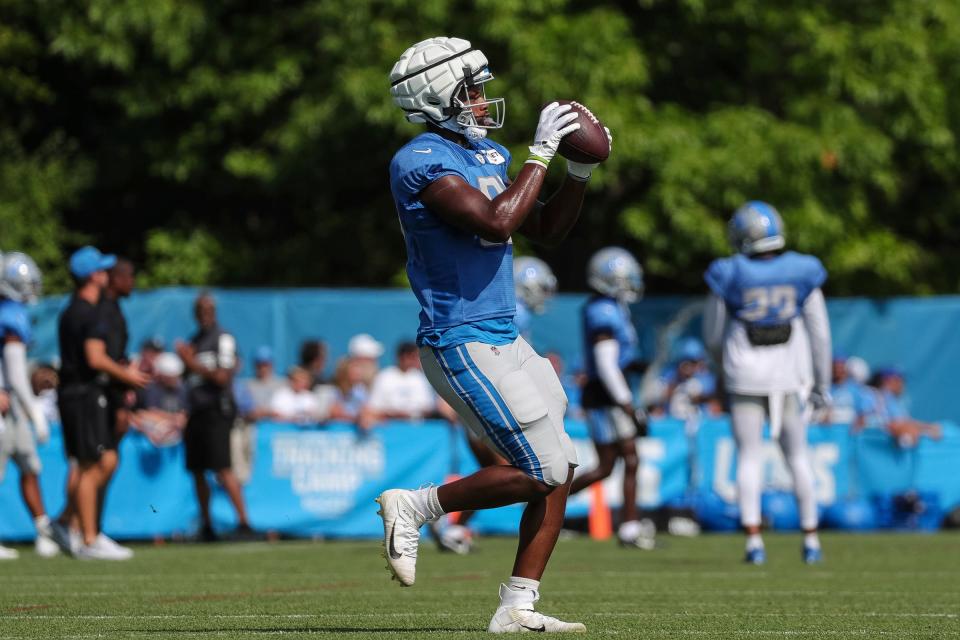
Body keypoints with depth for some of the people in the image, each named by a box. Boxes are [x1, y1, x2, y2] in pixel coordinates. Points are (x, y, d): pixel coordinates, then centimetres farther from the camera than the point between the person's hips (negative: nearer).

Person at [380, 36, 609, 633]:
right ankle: (416, 507, 3)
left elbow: (547, 229, 20)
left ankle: (517, 606, 10)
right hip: (464, 344, -10)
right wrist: (541, 153, -20)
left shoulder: (487, 155, 15)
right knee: (543, 472, -12)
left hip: (502, 340, 10)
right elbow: (495, 223, -26)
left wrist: (580, 170, 6)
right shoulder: (421, 163, -15)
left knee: (560, 471, 5)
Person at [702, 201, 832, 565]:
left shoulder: (730, 276, -6)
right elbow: (819, 334, 3)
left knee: (749, 457, 3)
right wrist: (821, 383, 12)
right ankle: (810, 539, 15)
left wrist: (725, 362, 24)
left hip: (745, 380, -1)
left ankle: (754, 540, -8)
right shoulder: (802, 274, -2)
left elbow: (713, 337, 2)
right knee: (797, 456, 13)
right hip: (788, 376, 2)